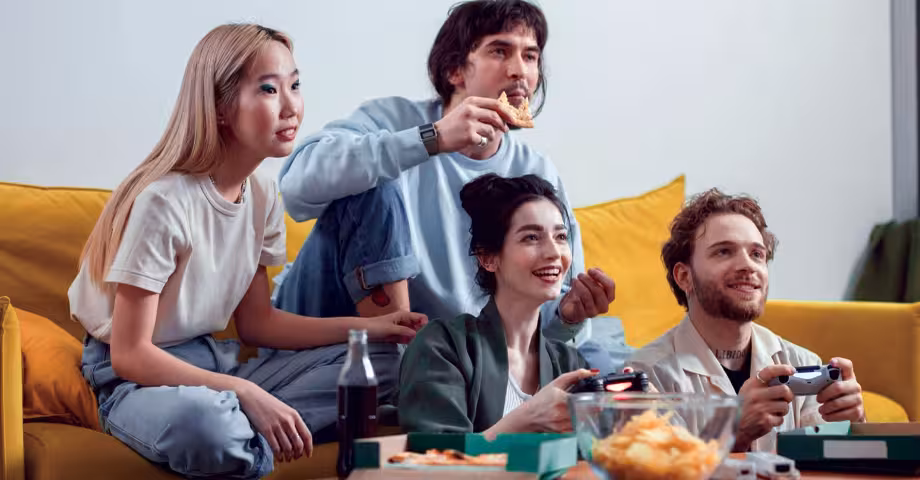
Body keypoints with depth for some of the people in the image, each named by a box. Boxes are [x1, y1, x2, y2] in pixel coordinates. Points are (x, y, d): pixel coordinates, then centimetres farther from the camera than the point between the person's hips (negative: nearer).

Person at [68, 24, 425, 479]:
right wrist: (248, 393, -28)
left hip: (214, 365, 9)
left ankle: (246, 437, -15)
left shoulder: (263, 195, 3)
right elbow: (130, 355, -21)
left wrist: (364, 327, -1)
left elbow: (256, 321, 11)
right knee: (201, 421, -44)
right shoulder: (164, 201, -22)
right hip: (139, 379, -8)